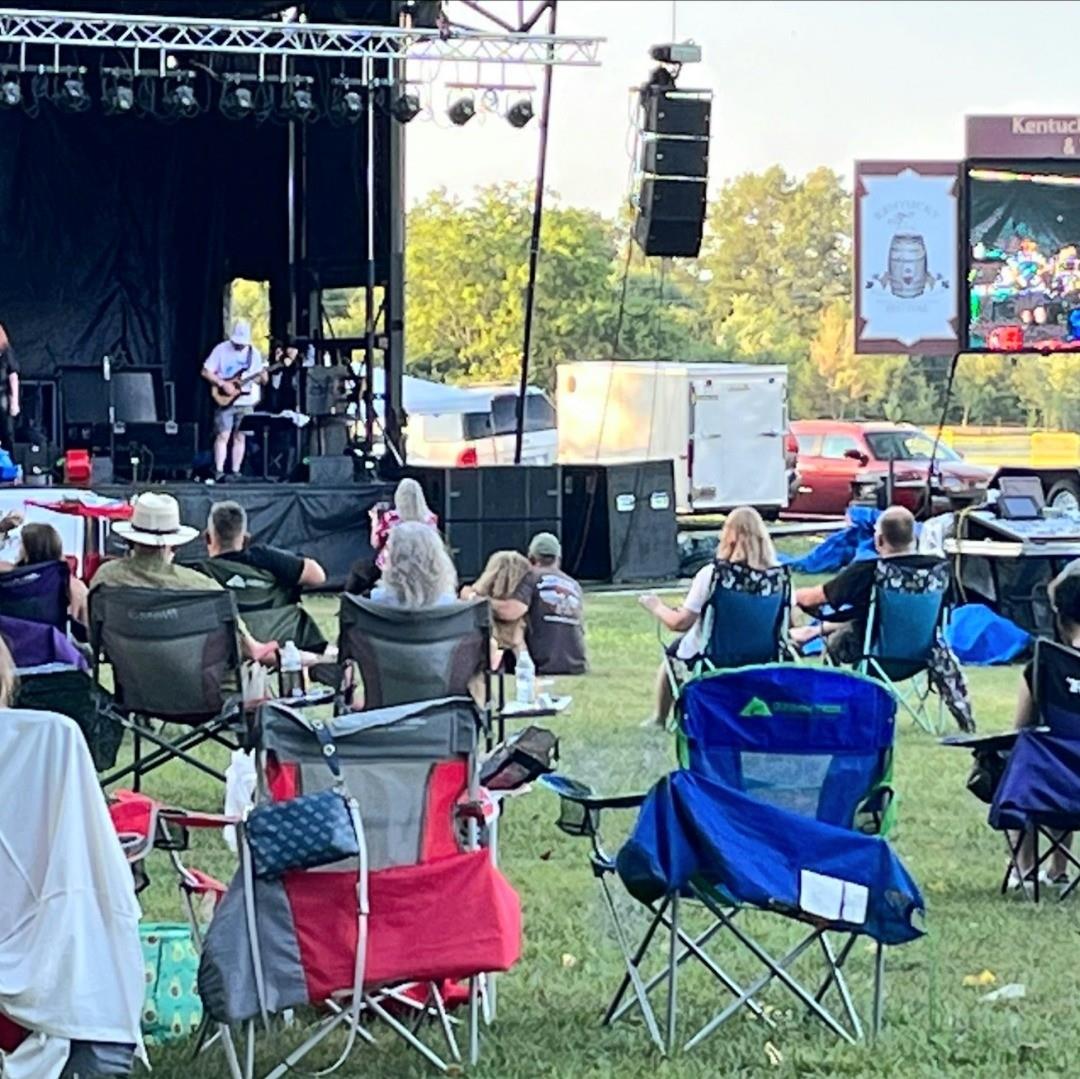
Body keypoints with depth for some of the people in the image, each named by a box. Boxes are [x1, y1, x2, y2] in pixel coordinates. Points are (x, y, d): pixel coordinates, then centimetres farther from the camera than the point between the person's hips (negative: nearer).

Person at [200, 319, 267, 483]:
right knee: (223, 435, -9)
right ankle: (219, 471, -8)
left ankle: (236, 471, 8)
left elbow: (261, 379, 12)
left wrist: (262, 378, -12)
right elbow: (206, 372, -4)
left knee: (240, 437, 3)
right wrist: (223, 384, -15)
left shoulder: (254, 353, 7)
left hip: (246, 402, 3)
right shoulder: (221, 350, -3)